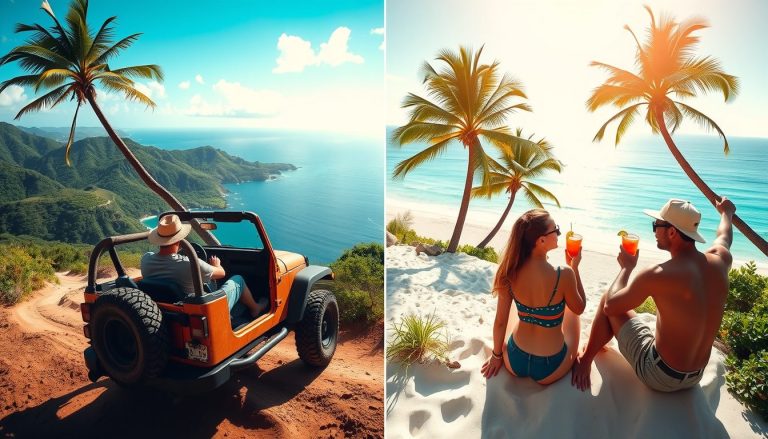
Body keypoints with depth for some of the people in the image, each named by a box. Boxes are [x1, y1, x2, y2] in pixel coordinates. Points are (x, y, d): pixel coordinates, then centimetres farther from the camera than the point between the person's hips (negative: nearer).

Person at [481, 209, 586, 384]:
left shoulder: (511, 272, -14)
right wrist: (574, 267, 2)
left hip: (514, 362, 2)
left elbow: (500, 322, -6)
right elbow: (579, 309, -3)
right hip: (549, 370, -2)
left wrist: (496, 355, 10)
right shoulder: (563, 274, -24)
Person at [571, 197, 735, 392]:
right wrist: (727, 212, 41)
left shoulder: (658, 274, -27)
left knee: (608, 302, 7)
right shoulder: (719, 260, -8)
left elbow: (610, 306, -14)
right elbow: (724, 236, 19)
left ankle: (586, 359, 25)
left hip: (659, 376, -7)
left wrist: (626, 267, -1)